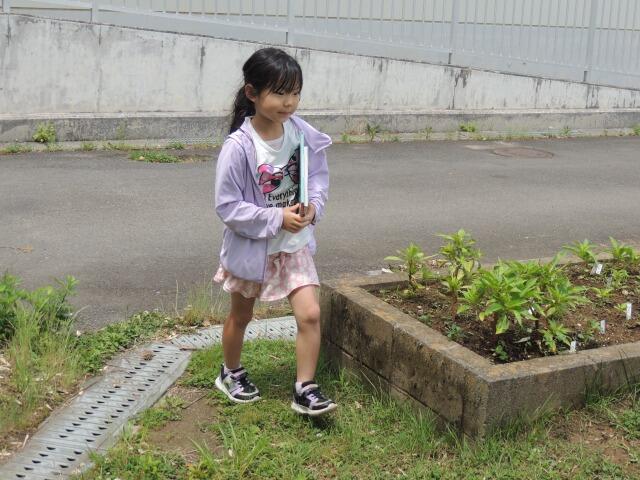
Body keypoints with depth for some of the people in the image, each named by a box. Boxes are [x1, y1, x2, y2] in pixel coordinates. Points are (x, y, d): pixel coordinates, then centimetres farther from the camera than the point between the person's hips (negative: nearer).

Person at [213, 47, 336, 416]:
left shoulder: (301, 133, -11)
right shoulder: (238, 147, -24)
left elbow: (319, 176, 4)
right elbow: (228, 207, -21)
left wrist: (313, 206, -16)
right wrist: (276, 218, -24)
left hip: (294, 243, 3)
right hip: (251, 244, -3)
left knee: (310, 313, -8)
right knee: (241, 315, 19)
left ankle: (305, 390, 6)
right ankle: (231, 373, 44)